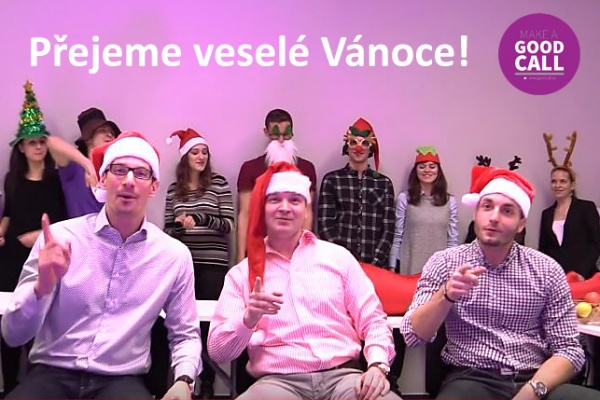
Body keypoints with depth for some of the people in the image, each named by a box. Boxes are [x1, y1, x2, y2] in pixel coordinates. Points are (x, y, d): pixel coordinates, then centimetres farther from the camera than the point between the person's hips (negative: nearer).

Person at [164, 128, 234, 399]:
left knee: (208, 321, -1)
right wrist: (179, 225, -8)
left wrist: (201, 218, -19)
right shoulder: (174, 189, 9)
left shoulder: (219, 184, 0)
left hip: (213, 263, -2)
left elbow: (228, 225, -5)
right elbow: (167, 229, 14)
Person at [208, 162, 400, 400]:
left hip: (342, 375, 1)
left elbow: (373, 320, 11)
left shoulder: (338, 256, 13)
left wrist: (377, 366, -8)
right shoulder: (241, 273, 10)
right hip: (278, 381, 0)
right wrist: (249, 318, -15)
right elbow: (217, 351, 4)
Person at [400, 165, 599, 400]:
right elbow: (412, 336, -5)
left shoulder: (547, 271, 4)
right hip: (471, 381, -1)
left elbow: (568, 349, 1)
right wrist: (445, 295, -23)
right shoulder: (444, 263, 2)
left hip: (535, 381, 1)